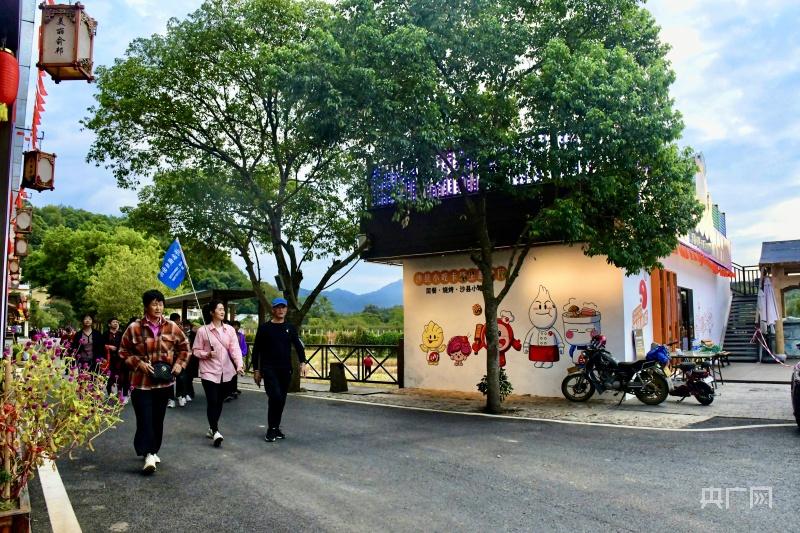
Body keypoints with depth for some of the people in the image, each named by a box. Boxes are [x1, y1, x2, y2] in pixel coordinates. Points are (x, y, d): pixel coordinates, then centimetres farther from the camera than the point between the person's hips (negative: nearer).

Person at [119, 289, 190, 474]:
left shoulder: (171, 327, 0)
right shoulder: (134, 328, -8)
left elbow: (184, 346, 13)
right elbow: (124, 351, 2)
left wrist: (179, 363, 0)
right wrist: (138, 363, -12)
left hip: (164, 382, 3)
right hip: (141, 382, -3)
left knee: (158, 419, 13)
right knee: (145, 419, -9)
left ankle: (153, 451, 28)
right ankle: (148, 454, -5)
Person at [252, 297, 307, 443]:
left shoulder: (290, 328, 9)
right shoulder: (264, 328, 1)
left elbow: (298, 346, 4)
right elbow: (256, 350, 5)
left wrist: (302, 362, -12)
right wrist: (256, 370, 2)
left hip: (285, 370, 4)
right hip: (269, 369, -4)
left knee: (281, 400, 8)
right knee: (275, 397, -17)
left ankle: (276, 428, 22)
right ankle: (271, 429, -4)